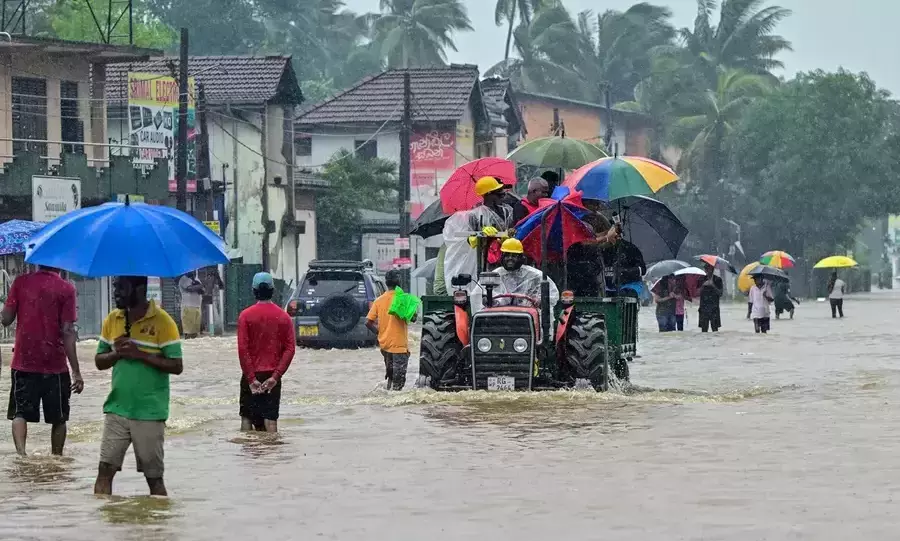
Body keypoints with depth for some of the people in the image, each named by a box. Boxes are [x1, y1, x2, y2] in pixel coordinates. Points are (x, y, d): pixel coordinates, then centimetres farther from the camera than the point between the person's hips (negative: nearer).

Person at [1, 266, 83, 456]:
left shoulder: (21, 282, -2)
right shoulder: (65, 289, -8)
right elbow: (67, 333, -11)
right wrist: (76, 372, -9)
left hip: (23, 362, 1)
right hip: (54, 365, -1)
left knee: (20, 413, 3)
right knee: (58, 418, 13)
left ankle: (20, 453, -19)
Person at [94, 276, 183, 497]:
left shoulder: (162, 321, -7)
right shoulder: (112, 320, 9)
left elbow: (176, 366, -10)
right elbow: (99, 361, 12)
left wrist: (140, 354, -19)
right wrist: (117, 353, -9)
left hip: (149, 413, -4)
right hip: (116, 410, 4)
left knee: (154, 477, 4)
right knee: (105, 469, -2)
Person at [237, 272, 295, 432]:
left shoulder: (246, 315, -5)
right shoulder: (284, 317, 2)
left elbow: (243, 349, -11)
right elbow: (290, 348, -5)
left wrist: (251, 378, -10)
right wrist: (276, 376, -8)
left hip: (251, 376, -2)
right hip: (273, 376, 2)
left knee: (247, 417, 8)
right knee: (270, 418, 1)